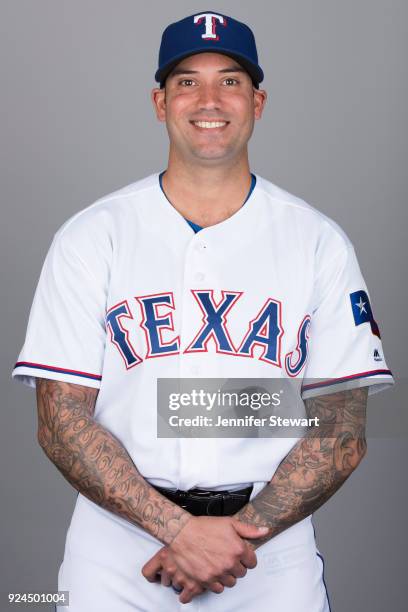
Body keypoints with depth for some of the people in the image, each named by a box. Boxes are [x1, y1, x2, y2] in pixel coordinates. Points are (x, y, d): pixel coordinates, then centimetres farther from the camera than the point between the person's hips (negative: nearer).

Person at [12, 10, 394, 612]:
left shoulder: (319, 241, 2)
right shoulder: (89, 237, 0)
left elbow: (343, 431, -2)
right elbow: (61, 422, -5)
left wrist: (239, 534, -15)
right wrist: (178, 527, -17)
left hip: (272, 550, 1)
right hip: (117, 548, 0)